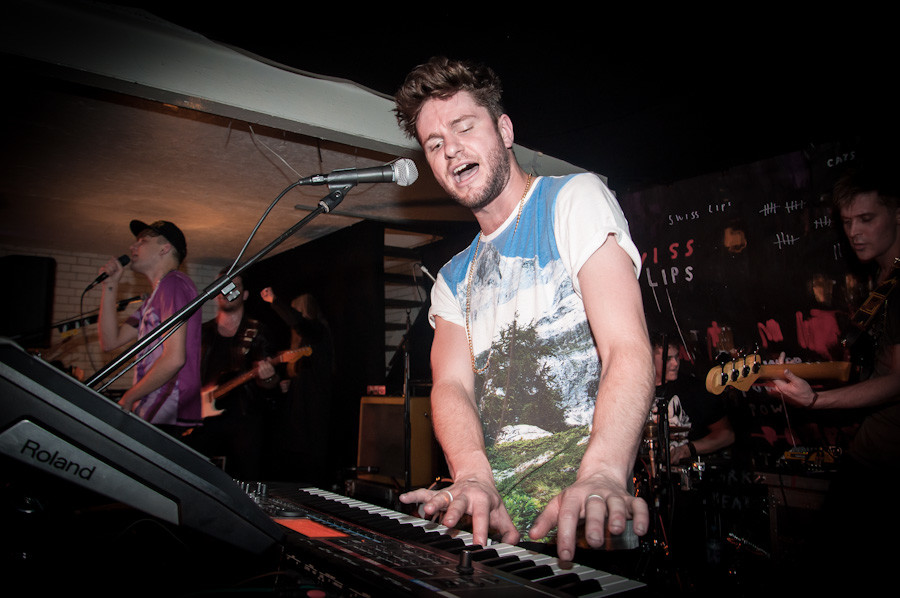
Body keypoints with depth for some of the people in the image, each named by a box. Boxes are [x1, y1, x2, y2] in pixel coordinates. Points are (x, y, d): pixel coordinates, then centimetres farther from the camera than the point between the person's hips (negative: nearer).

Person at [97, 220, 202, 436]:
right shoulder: (154, 298, 23)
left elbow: (174, 359, -19)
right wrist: (110, 286, 15)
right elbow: (110, 341, 19)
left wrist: (127, 398, -7)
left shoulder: (174, 283, -10)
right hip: (152, 412, 9)